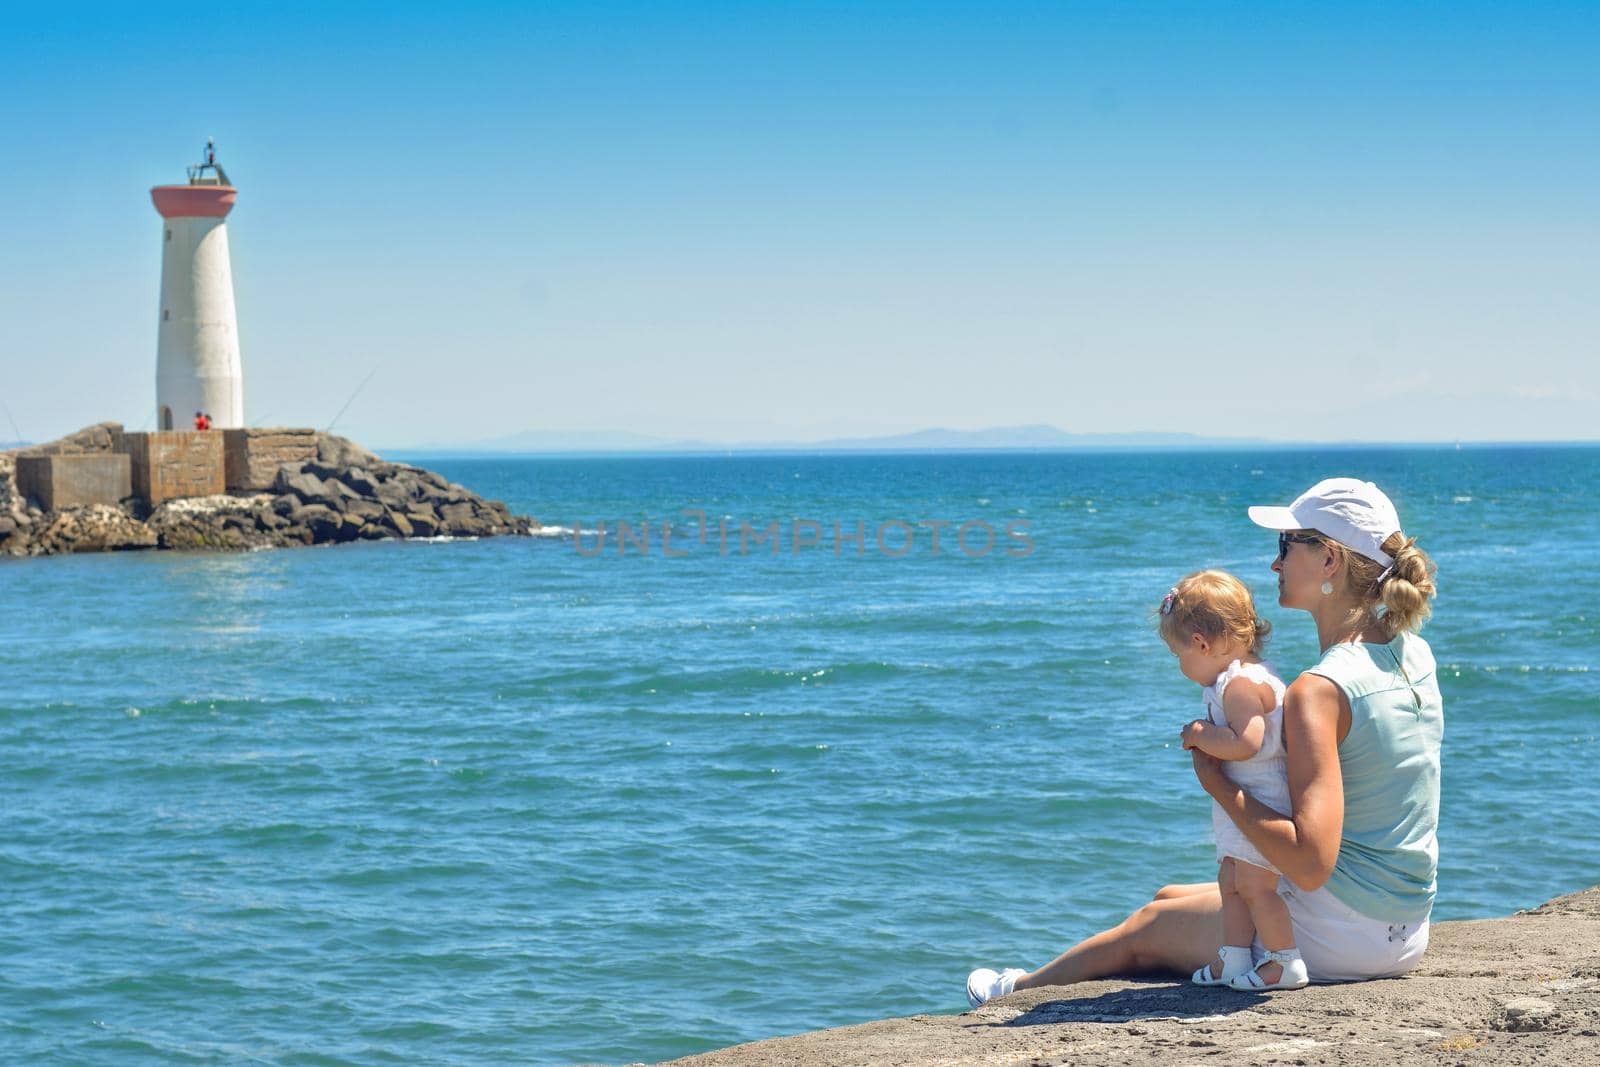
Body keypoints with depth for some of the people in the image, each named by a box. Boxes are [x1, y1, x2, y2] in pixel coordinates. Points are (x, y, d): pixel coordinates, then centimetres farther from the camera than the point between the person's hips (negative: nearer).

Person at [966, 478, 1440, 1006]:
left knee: (1147, 926, 20)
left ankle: (1021, 988, 47)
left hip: (1336, 938, -8)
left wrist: (1218, 782, -20)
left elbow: (1310, 863, -31)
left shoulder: (1319, 692, -25)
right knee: (1170, 897, 27)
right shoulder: (1416, 655, 1)